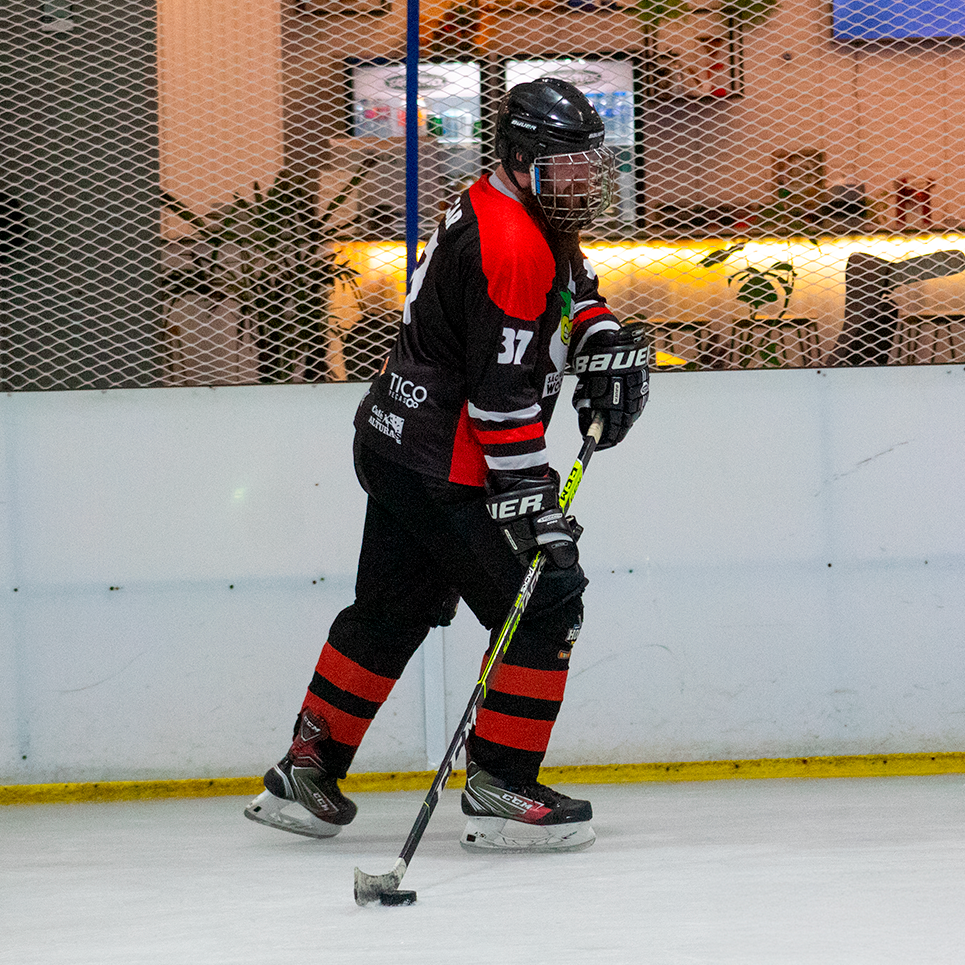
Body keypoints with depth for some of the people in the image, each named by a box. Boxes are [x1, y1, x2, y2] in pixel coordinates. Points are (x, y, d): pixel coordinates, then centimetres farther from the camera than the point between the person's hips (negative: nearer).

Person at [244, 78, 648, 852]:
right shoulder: (510, 247, -24)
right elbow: (503, 395, -26)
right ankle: (499, 791, -4)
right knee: (544, 604, -6)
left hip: (397, 442, 11)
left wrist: (607, 340, 5)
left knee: (392, 613, 20)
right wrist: (532, 503, -24)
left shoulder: (528, 217, 8)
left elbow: (571, 289, 26)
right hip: (445, 467, -11)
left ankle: (306, 772, 27)